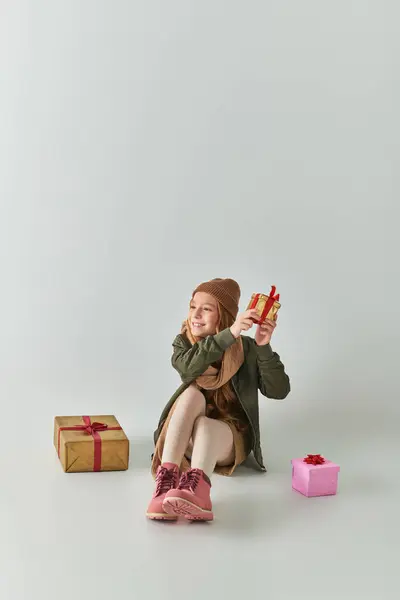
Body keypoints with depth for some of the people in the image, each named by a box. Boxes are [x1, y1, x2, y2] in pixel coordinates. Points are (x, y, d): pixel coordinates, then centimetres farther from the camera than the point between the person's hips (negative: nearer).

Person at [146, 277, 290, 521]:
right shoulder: (183, 343, 2)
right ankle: (166, 481, -46)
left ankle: (196, 489, -68)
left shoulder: (247, 348, -1)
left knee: (202, 426, -36)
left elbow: (279, 390, -12)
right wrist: (230, 334, -35)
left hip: (230, 435, -1)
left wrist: (264, 347, -24)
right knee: (192, 393, -30)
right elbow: (189, 367, -23)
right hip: (188, 439, 2)